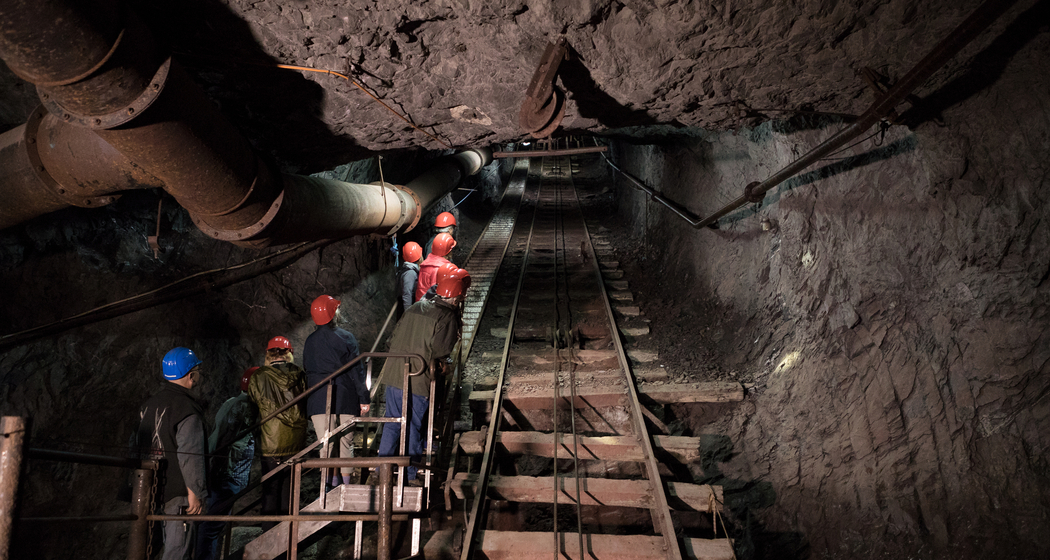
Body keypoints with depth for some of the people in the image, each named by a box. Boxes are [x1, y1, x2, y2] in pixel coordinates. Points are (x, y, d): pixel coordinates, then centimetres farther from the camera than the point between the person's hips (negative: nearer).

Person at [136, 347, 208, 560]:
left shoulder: (149, 404, 11)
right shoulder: (187, 409, -17)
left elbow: (138, 445, 16)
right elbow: (190, 455, -22)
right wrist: (196, 493, -17)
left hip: (152, 489, 9)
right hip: (179, 492, -9)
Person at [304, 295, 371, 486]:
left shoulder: (310, 341, 8)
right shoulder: (345, 337, -5)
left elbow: (307, 370, 14)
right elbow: (356, 370, -7)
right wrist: (364, 398, -3)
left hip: (319, 401, 3)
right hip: (345, 399, -3)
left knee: (326, 445, 3)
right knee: (346, 444, 8)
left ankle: (332, 486, 1)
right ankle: (346, 484, 12)